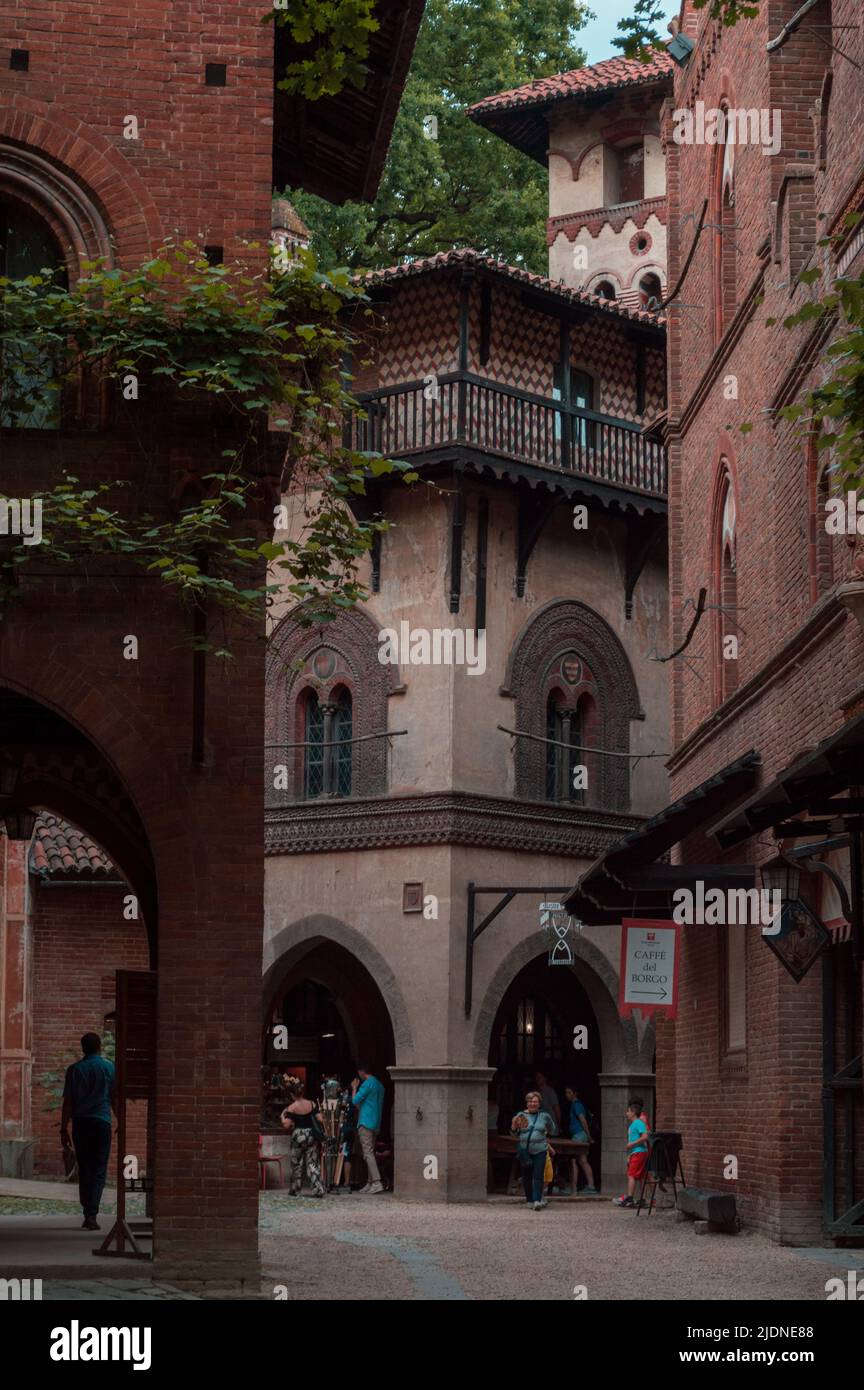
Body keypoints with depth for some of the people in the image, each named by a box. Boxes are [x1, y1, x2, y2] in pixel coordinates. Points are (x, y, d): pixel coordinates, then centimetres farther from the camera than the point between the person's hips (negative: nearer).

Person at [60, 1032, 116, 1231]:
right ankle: (91, 1215, -13)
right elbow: (115, 1098, 1)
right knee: (99, 1170, -1)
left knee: (84, 1170, 11)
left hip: (80, 1123, 2)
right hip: (102, 1122, -2)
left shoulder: (74, 1069, 3)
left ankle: (87, 1214, 13)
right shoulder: (109, 1067, 1)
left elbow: (68, 1102, 0)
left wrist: (64, 1129, 3)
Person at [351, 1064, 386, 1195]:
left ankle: (377, 1182, -22)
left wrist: (354, 1088, 4)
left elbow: (355, 1100, -12)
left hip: (366, 1123, -9)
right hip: (376, 1124, 9)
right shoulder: (379, 1085, 17)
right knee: (370, 1153, 13)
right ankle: (370, 1183, 12)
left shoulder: (367, 1084, -11)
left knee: (368, 1153, -12)